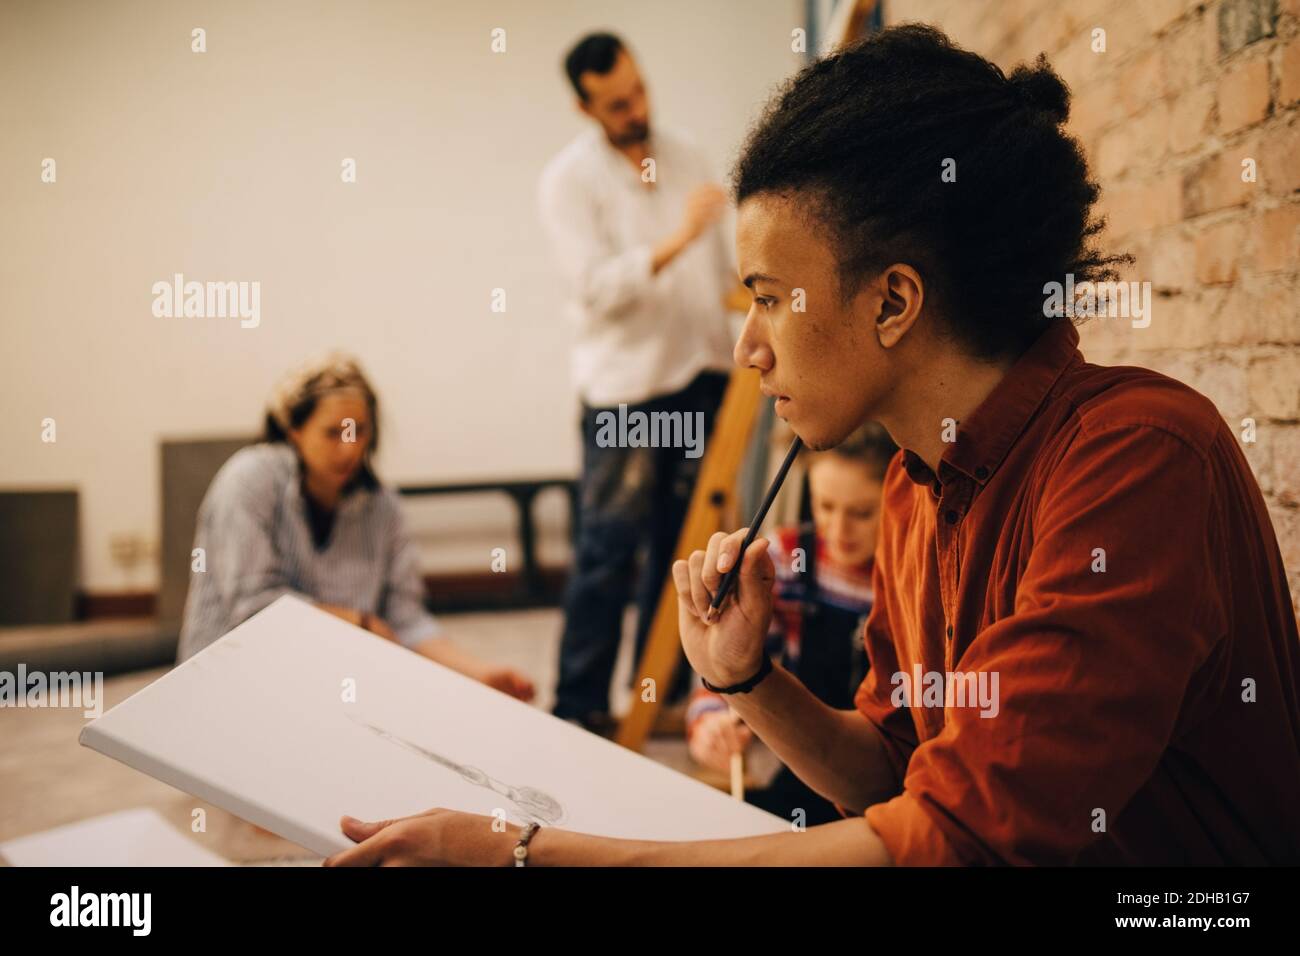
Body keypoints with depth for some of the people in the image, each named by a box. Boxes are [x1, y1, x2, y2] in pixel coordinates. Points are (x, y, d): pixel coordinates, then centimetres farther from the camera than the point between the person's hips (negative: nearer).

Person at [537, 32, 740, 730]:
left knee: (680, 540, 10)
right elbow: (595, 286, -18)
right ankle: (578, 707, 4)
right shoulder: (568, 180, -6)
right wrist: (675, 241, -28)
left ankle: (664, 685, 22)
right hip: (624, 388, -5)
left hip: (701, 375, 6)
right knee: (609, 550, -5)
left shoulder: (684, 155, 11)